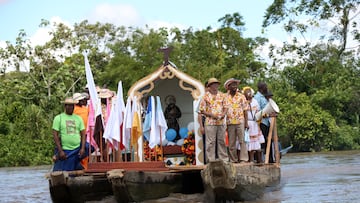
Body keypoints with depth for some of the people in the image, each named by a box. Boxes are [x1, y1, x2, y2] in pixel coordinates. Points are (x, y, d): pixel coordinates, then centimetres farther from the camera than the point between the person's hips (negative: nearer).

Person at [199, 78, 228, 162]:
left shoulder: (221, 95, 12)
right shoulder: (206, 96, -1)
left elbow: (225, 107, 15)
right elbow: (202, 110, -2)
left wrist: (223, 114, -6)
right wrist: (212, 115, -13)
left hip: (221, 122, 4)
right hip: (210, 122, -4)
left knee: (222, 141, 8)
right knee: (211, 142, -4)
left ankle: (224, 158, 14)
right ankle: (211, 160, -1)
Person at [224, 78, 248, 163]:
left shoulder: (241, 96, 6)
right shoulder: (225, 97, 9)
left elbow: (245, 110, 4)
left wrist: (246, 122, -3)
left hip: (240, 122, -2)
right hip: (230, 122, 2)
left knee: (242, 141, -7)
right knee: (231, 142, 4)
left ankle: (243, 159, -7)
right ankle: (233, 160, 11)